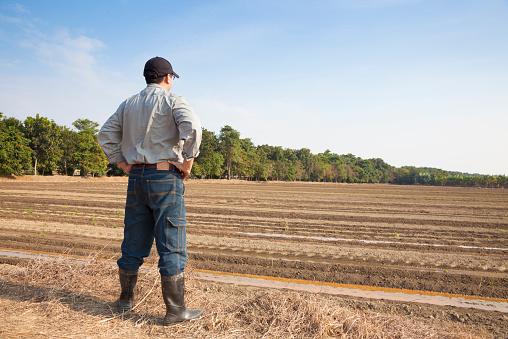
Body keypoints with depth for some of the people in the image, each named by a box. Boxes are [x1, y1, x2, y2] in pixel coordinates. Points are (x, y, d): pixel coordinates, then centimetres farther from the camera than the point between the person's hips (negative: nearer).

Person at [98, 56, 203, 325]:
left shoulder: (129, 104, 15)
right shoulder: (173, 101, -4)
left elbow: (106, 133, 14)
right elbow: (192, 127, -22)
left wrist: (121, 162, 13)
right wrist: (188, 160, -13)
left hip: (136, 177, 6)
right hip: (165, 177, -6)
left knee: (133, 243, 15)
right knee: (172, 247, -1)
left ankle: (126, 299, 29)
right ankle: (175, 310, 6)